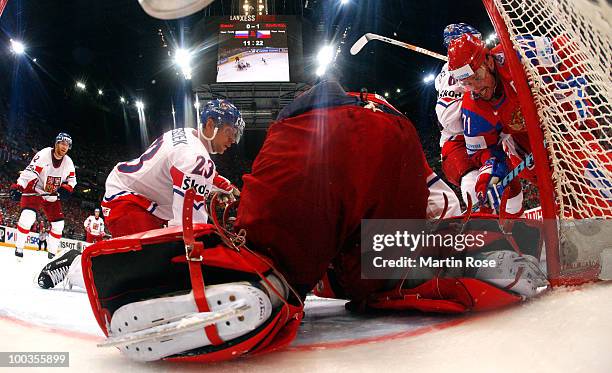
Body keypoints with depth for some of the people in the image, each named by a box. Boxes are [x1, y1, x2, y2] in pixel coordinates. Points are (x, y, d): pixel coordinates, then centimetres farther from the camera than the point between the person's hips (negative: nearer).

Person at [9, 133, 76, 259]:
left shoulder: (68, 162, -4)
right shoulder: (43, 155, -21)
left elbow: (72, 179, 6)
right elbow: (29, 172, -26)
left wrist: (66, 188, -14)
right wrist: (18, 187, -37)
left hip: (53, 197, 5)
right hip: (34, 191, -5)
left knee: (58, 224, 0)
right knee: (27, 217, -26)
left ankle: (52, 252, 13)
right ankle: (19, 247, -10)